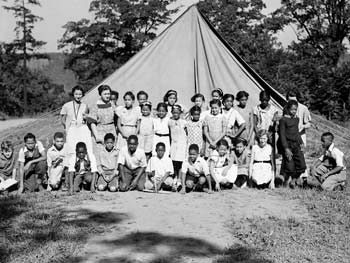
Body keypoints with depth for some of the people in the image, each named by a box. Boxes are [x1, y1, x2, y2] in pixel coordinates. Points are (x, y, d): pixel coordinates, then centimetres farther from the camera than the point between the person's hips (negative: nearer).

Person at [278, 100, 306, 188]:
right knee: (290, 166, -6)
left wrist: (301, 142, 14)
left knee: (301, 165, -1)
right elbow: (282, 135, -11)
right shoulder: (283, 119, -7)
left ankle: (294, 179, 22)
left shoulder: (297, 119, 13)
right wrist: (286, 148, -16)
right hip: (287, 144, -6)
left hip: (296, 144, 6)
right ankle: (285, 182, 14)